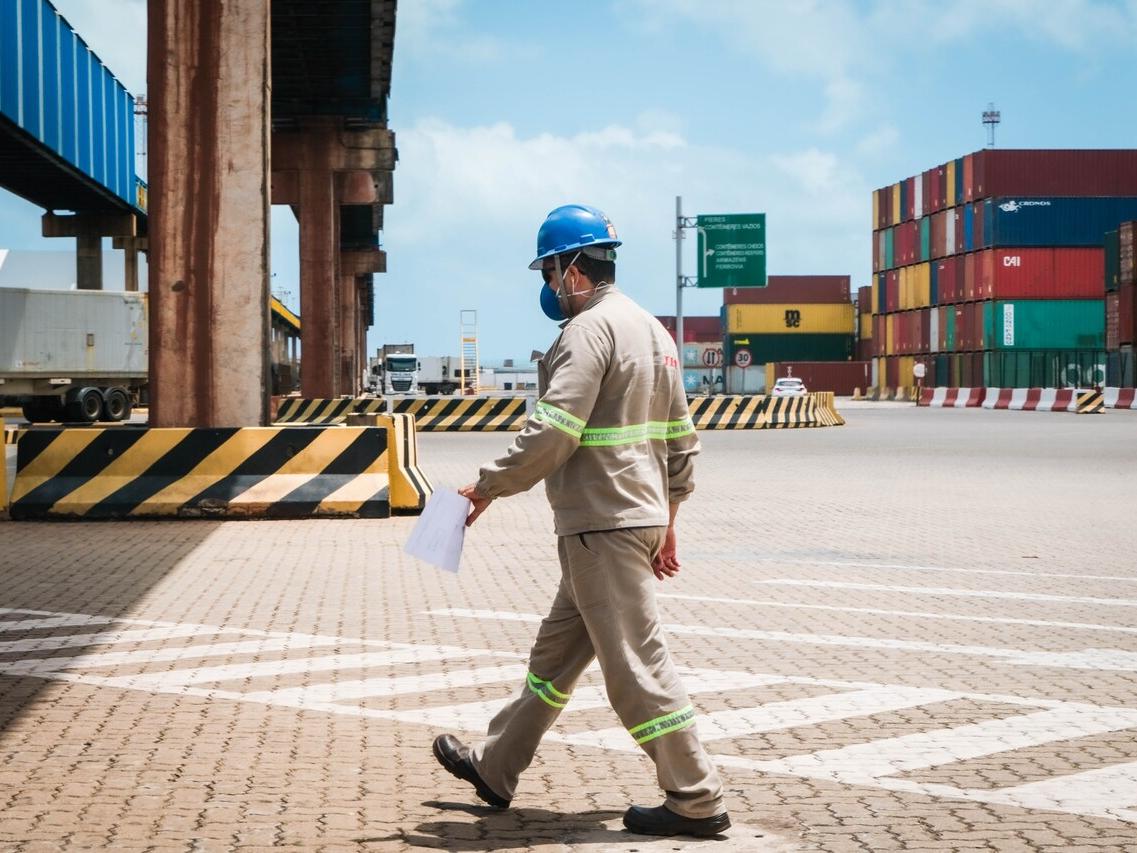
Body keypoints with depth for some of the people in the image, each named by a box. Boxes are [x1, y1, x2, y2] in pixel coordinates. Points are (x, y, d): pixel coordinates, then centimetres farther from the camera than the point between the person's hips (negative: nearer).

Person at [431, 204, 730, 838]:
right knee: (556, 653, 18)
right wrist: (667, 519, 23)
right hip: (640, 516, 10)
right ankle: (495, 767, 30)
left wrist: (489, 487, -10)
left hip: (603, 525, -10)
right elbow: (684, 441, 18)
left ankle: (697, 801, 0)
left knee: (636, 664, -5)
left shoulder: (590, 328, -15)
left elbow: (553, 433, -22)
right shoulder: (651, 328, 15)